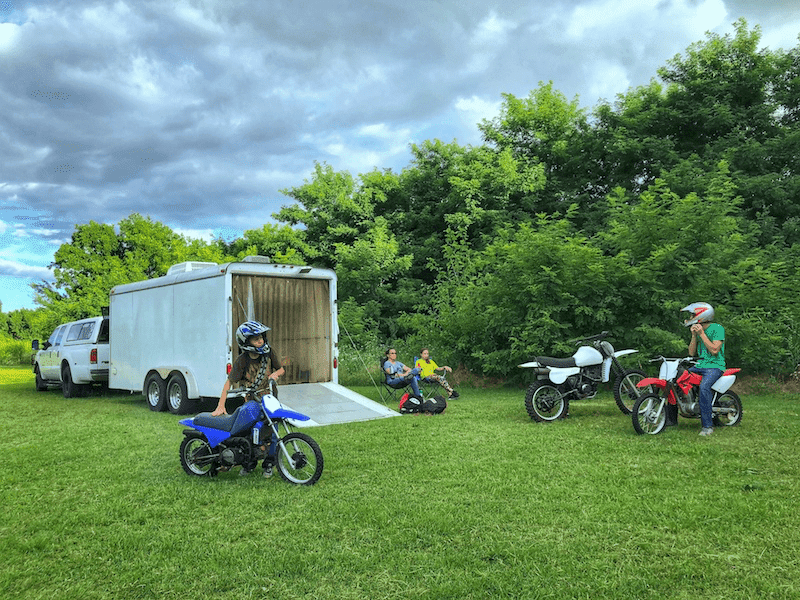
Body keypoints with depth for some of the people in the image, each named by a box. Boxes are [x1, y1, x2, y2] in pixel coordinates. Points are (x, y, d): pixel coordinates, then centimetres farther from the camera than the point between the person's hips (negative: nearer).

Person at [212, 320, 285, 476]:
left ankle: (268, 464, 14)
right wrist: (220, 406, -15)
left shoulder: (269, 353, -2)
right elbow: (229, 382, -10)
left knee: (271, 432, -5)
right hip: (250, 400, -2)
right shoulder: (242, 360, -12)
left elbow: (280, 369, 14)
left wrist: (275, 373, -10)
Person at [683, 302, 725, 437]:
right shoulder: (698, 330, 13)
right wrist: (694, 336, -3)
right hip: (699, 365, 8)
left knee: (704, 387, -35)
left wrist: (702, 334, -18)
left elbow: (714, 350, -19)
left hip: (715, 366, -8)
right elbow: (691, 353, 9)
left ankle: (707, 425, -29)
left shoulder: (717, 328, -9)